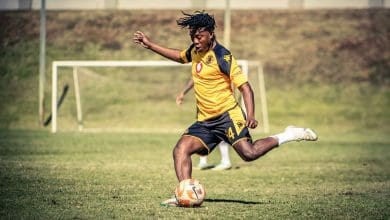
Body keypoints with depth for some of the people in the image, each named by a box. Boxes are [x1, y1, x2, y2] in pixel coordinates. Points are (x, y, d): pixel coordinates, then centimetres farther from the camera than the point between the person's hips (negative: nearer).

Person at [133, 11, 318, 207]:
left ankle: (289, 136, -3)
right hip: (204, 122, 7)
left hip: (227, 115, -7)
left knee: (249, 153, -24)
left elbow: (245, 87, -15)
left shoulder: (222, 57, -12)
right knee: (181, 149, -15)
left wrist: (250, 116, -29)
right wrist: (150, 45, 32)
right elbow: (180, 56, 36)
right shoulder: (195, 51, 11)